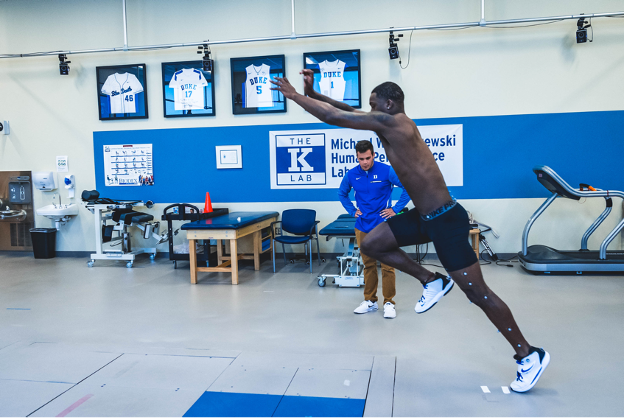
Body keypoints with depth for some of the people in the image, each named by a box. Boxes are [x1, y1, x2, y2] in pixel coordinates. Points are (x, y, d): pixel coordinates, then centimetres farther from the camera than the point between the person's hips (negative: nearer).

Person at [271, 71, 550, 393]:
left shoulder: (391, 122, -17)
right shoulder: (393, 124, 10)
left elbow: (335, 117, -16)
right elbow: (348, 111, 16)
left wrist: (294, 95, -5)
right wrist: (311, 93, 10)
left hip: (446, 220, -9)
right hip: (426, 216, 9)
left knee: (478, 294, -1)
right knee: (371, 244, 7)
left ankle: (530, 355, 17)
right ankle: (431, 282, 18)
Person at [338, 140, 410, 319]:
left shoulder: (386, 171, -10)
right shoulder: (352, 175, 0)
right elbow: (342, 193, 19)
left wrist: (396, 209, -6)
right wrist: (352, 211, 9)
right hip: (363, 227, 3)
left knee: (387, 265, 0)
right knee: (368, 265, 12)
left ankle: (389, 303, 11)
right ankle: (370, 301, 23)